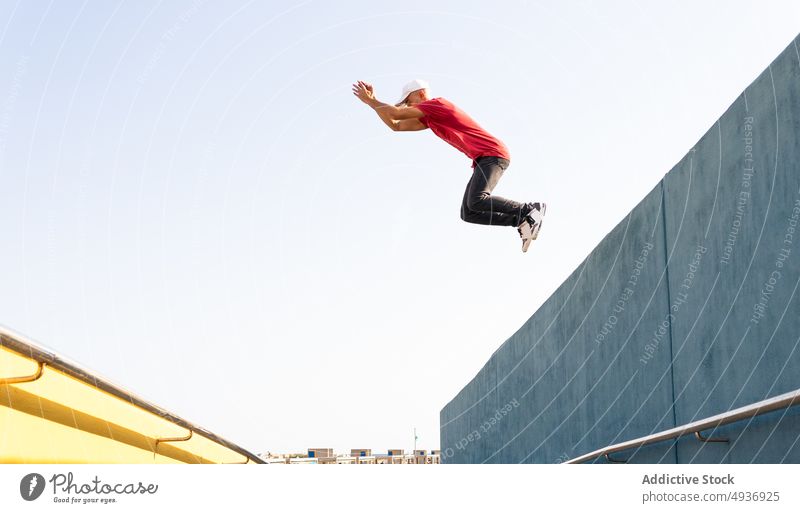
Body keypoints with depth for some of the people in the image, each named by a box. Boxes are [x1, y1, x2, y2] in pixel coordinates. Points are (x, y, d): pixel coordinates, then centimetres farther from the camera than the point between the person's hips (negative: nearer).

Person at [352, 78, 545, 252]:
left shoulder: (437, 103, -6)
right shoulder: (428, 119, 22)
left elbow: (394, 113, -10)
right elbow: (396, 125, 26)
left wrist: (371, 101, 5)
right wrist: (372, 101, 21)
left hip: (492, 153, -10)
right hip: (484, 159, 10)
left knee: (476, 202, -28)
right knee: (468, 213, -2)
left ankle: (531, 209, -22)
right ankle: (523, 221, -5)